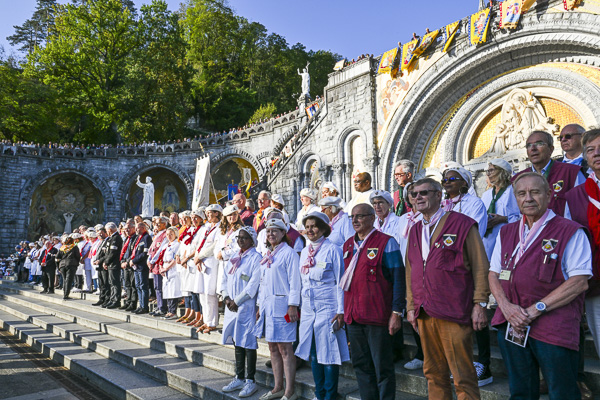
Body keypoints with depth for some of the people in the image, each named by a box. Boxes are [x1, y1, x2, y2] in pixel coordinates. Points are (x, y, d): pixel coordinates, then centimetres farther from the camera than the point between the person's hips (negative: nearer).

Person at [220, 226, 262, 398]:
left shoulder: (256, 258, -9)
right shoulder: (233, 258, 14)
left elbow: (253, 284, -16)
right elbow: (225, 279, 15)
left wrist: (236, 301, -13)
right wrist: (226, 297, -1)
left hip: (247, 306, -7)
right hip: (232, 306, 7)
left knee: (248, 343, -1)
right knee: (237, 342, 13)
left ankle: (250, 381, 9)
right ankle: (239, 378, 23)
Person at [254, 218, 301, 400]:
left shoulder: (289, 252, -7)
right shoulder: (267, 255, 17)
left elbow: (294, 281, -12)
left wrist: (293, 305, -16)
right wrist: (260, 306, 18)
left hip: (281, 305, -8)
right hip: (267, 305, 8)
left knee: (284, 348, -5)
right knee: (273, 347, 12)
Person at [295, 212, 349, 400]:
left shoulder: (332, 249, -7)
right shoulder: (305, 251, 12)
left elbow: (340, 282, -8)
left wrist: (341, 311, -12)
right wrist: (300, 305, 16)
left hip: (327, 306, -6)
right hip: (308, 307, 6)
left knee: (329, 352, -1)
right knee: (313, 352, 10)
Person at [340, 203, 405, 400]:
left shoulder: (386, 242, -6)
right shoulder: (348, 245, 13)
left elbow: (398, 279, -8)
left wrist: (396, 313, -13)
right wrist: (342, 310, 17)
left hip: (377, 317, -6)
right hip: (353, 316, 6)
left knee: (383, 367, 4)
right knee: (360, 365, 14)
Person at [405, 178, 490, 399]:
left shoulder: (462, 224, -3)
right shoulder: (415, 231, 15)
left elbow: (480, 266, -4)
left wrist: (480, 304, -8)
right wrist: (411, 307, 14)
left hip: (454, 314, -6)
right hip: (424, 314, 6)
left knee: (463, 378, 1)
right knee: (434, 374, 14)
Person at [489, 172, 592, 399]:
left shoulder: (570, 232, -3)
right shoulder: (506, 232, 14)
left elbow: (580, 282, -10)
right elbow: (493, 275, 13)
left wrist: (535, 309, -14)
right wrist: (506, 306, -6)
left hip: (554, 328, -5)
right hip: (511, 325, 5)